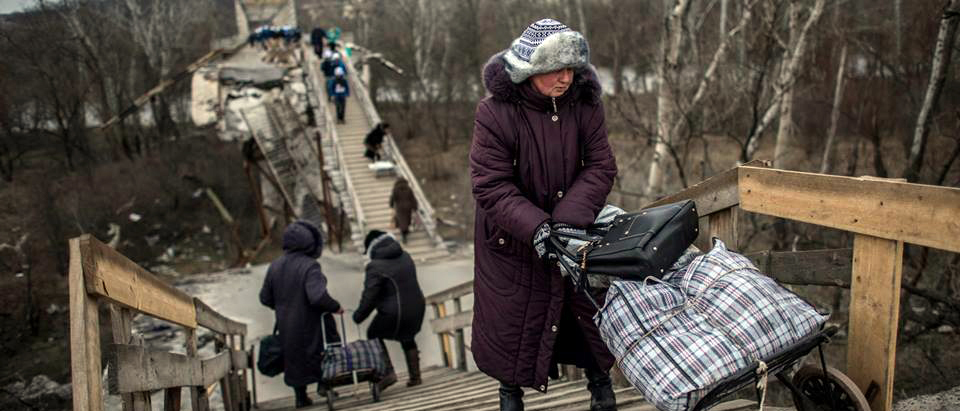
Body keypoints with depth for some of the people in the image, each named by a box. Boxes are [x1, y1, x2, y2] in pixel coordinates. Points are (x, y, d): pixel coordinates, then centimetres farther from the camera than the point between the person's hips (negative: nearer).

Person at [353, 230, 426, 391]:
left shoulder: (375, 267, -16)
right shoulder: (405, 256, 6)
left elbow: (369, 295, -16)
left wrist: (358, 315, -2)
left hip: (394, 313, -6)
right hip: (416, 307, 7)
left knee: (373, 335, 18)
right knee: (407, 339, 29)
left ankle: (388, 372, 10)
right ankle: (415, 376, 31)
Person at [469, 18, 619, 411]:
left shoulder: (584, 103, -13)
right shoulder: (495, 112, -23)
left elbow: (601, 167, -13)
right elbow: (491, 186, -24)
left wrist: (568, 218, -27)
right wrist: (535, 227, -34)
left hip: (575, 227, 3)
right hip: (512, 237, -2)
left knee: (589, 303, 12)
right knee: (510, 313, 11)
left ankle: (599, 379, 40)